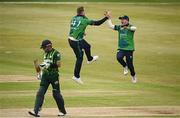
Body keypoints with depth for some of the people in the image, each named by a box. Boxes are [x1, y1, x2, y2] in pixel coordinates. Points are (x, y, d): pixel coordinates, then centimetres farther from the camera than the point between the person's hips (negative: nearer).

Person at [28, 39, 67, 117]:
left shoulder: (56, 53, -9)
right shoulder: (46, 53, 15)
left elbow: (58, 64, -17)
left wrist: (49, 64, -24)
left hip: (54, 76, -7)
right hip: (45, 76, 7)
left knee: (56, 94, 0)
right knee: (40, 93, -5)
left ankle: (62, 111, 16)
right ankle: (36, 111, -10)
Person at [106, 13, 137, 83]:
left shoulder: (130, 27, -7)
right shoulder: (119, 27, 10)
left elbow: (134, 28, -30)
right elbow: (110, 26, 13)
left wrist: (127, 27, -47)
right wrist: (109, 18, 4)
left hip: (129, 49, -4)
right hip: (121, 48, 4)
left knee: (130, 64, 0)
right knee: (119, 57, -26)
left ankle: (133, 76, 26)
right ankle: (125, 67, 3)